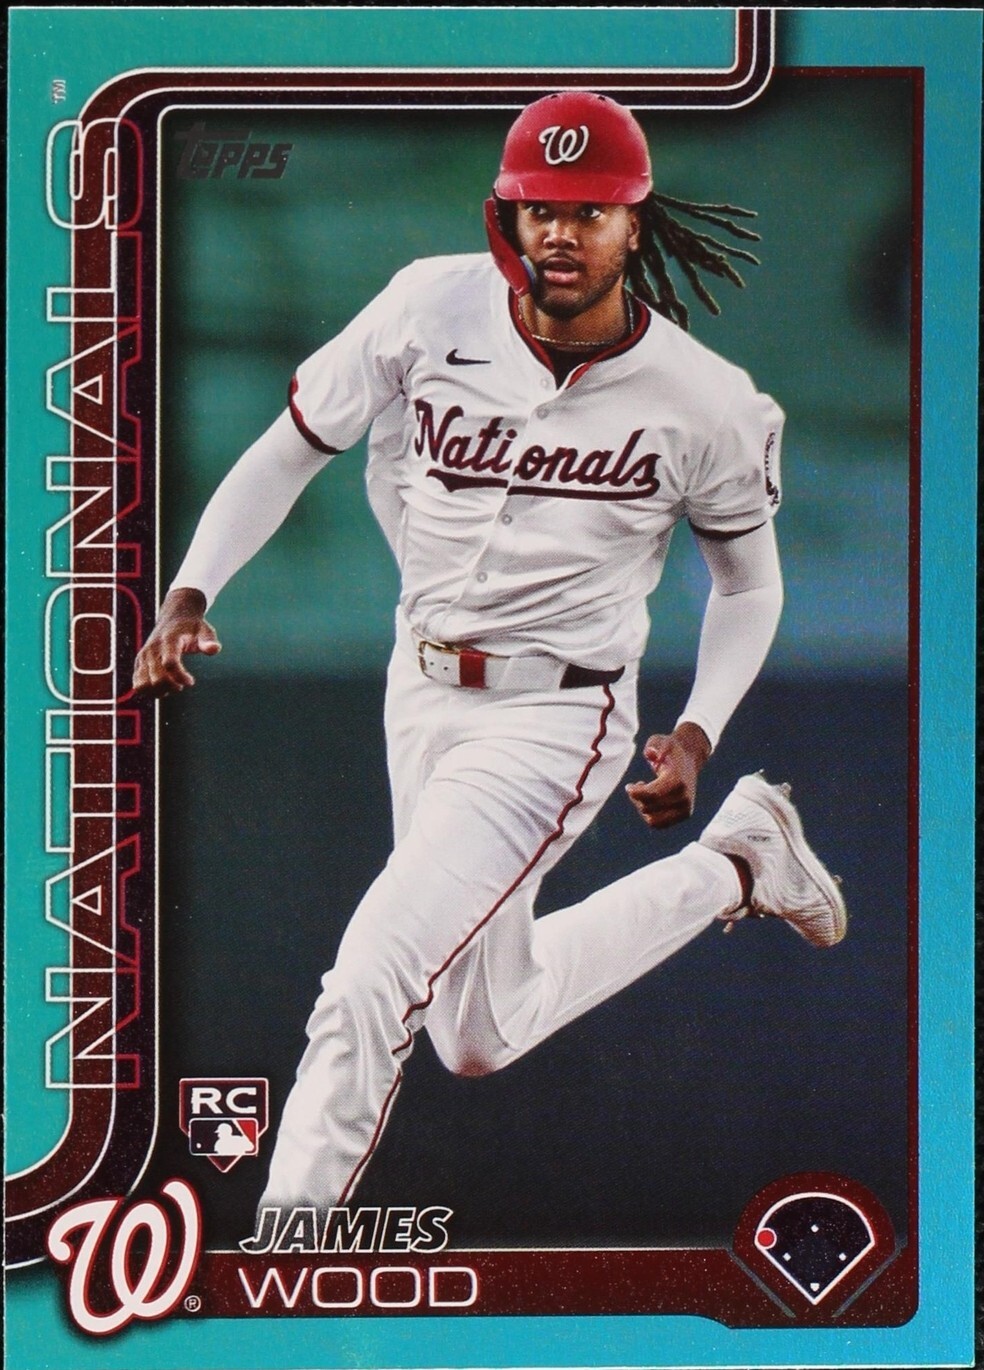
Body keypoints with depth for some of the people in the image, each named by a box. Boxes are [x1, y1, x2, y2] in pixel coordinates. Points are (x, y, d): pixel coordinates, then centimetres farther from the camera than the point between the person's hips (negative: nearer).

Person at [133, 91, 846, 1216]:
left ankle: (287, 1240, -1)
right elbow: (294, 445, -1)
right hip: (420, 694, 5)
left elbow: (749, 577, 3)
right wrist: (191, 592, -14)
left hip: (557, 715, -5)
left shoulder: (704, 402, -13)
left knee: (372, 976, -21)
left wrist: (696, 734, -12)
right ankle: (731, 869, 42)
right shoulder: (434, 307, -11)